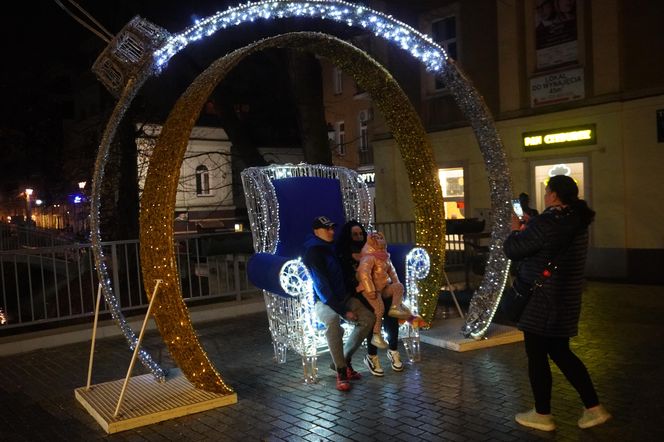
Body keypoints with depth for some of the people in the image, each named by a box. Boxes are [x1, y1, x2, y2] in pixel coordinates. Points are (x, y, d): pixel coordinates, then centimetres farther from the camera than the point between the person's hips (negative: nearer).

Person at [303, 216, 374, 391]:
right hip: (323, 302, -8)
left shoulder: (332, 247, 10)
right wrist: (343, 311, -23)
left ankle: (344, 359, 0)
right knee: (333, 321, -39)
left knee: (368, 317, -11)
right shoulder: (313, 253, -16)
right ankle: (341, 372, -29)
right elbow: (321, 287, -22)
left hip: (343, 296, 9)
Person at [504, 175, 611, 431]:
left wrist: (516, 229, 2)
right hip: (566, 298, 9)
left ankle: (542, 415, 18)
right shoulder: (576, 220, 7)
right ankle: (594, 409, 20)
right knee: (560, 353, 19)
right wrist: (527, 226, 15)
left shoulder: (547, 222, -22)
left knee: (536, 355, 6)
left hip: (542, 300, -9)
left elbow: (512, 250, -15)